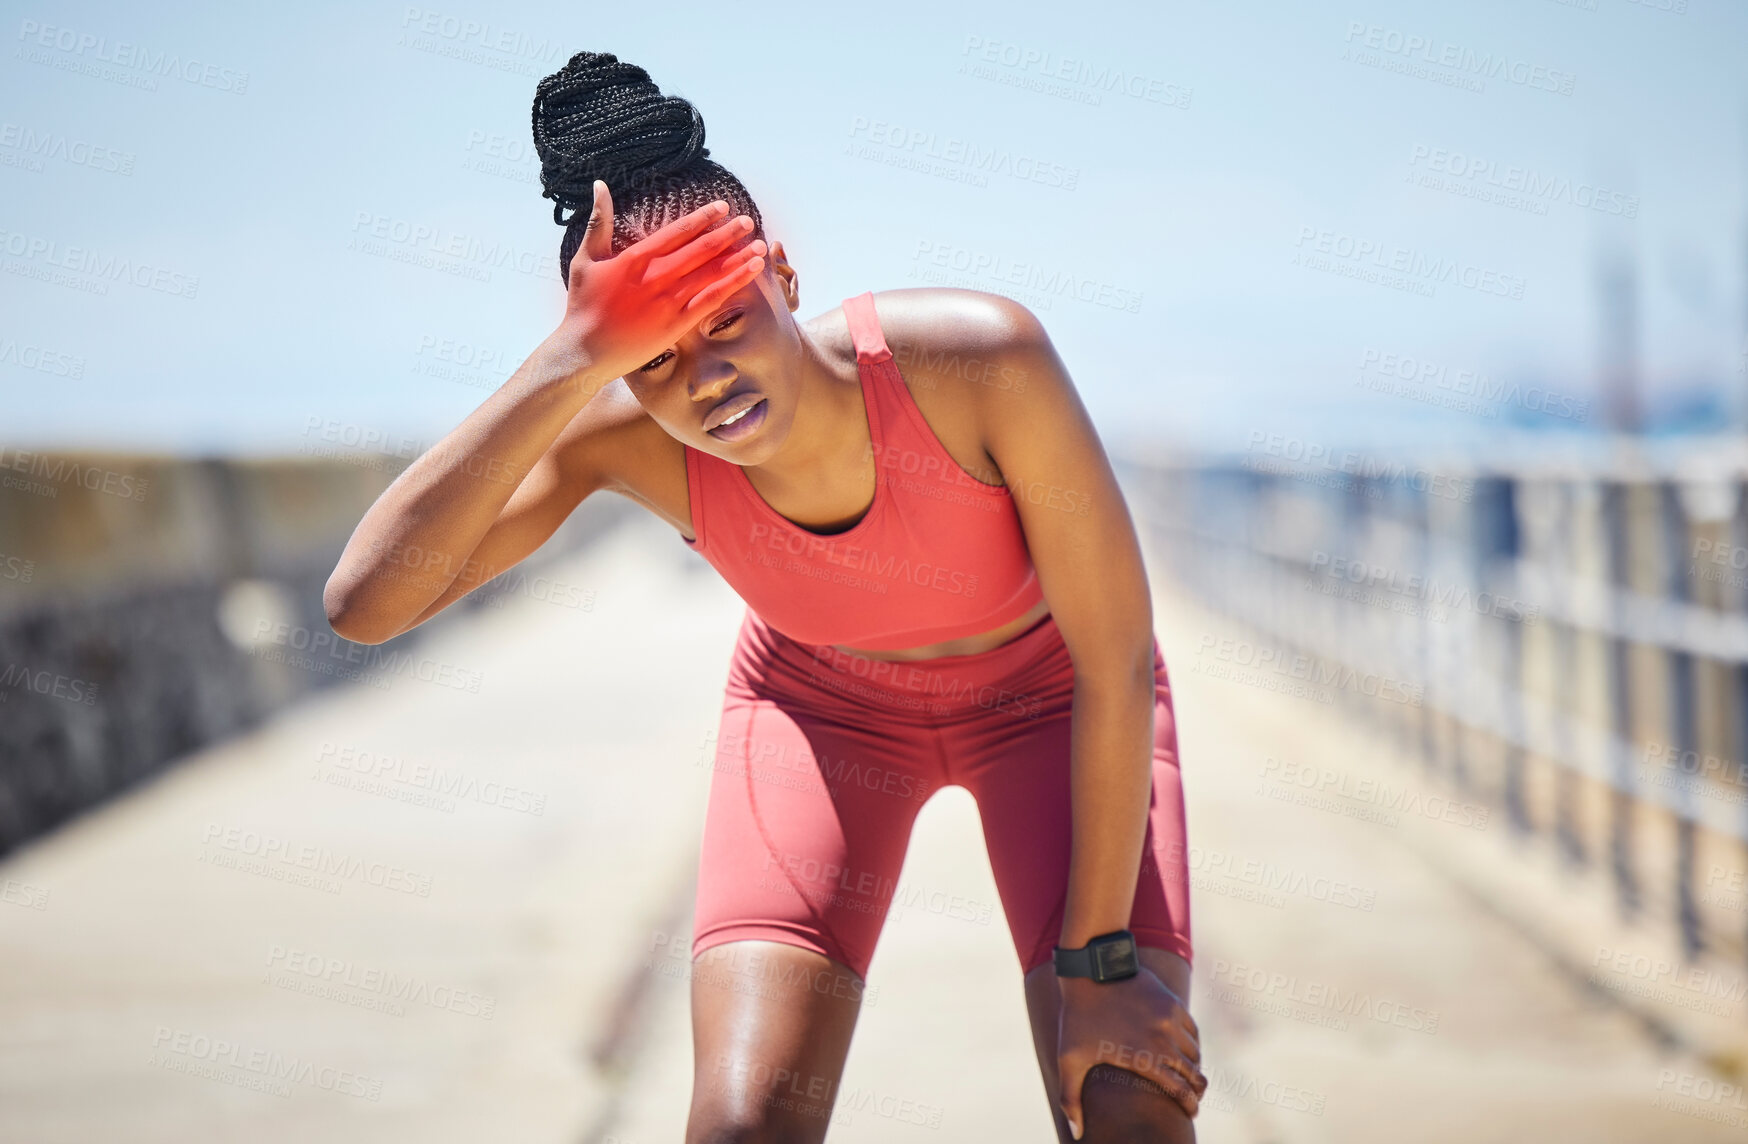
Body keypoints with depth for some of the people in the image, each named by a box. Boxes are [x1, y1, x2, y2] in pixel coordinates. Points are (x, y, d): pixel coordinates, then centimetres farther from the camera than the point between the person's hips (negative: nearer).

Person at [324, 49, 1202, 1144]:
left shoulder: (981, 358, -37)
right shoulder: (625, 436, -30)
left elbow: (1119, 663, -27)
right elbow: (366, 601, -43)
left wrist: (1098, 960, -23)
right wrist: (571, 358, -50)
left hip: (1045, 692, -1)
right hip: (827, 700, 1)